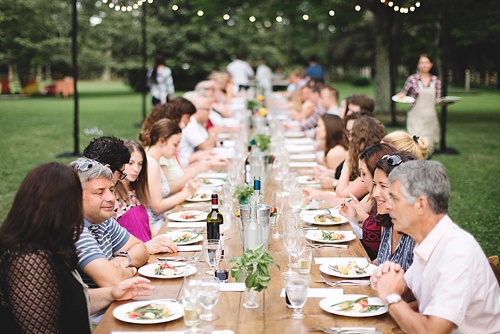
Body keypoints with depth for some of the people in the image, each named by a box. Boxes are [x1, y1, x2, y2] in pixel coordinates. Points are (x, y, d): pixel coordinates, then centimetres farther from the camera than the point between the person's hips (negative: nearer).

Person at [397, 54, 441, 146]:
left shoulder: (436, 80, 7)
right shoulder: (412, 79, -1)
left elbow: (438, 99, 11)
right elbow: (404, 93, 6)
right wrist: (401, 96, -16)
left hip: (431, 117, 3)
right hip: (416, 117, -3)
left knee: (429, 143, 6)